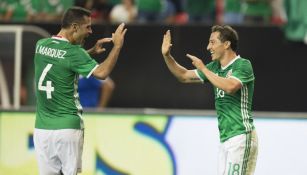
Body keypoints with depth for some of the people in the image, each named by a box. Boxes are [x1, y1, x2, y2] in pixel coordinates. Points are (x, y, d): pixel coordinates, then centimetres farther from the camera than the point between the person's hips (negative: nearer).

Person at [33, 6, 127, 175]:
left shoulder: (41, 45, 8)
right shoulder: (72, 52, -13)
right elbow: (101, 72, -21)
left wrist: (91, 51, 21)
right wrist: (117, 46, -12)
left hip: (42, 127, 6)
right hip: (67, 127, -6)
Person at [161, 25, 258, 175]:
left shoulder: (242, 65, -9)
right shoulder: (215, 67, 15)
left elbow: (230, 87, -26)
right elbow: (184, 76, 22)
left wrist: (203, 68, -16)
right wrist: (166, 56, 8)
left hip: (241, 136, -8)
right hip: (225, 138, 8)